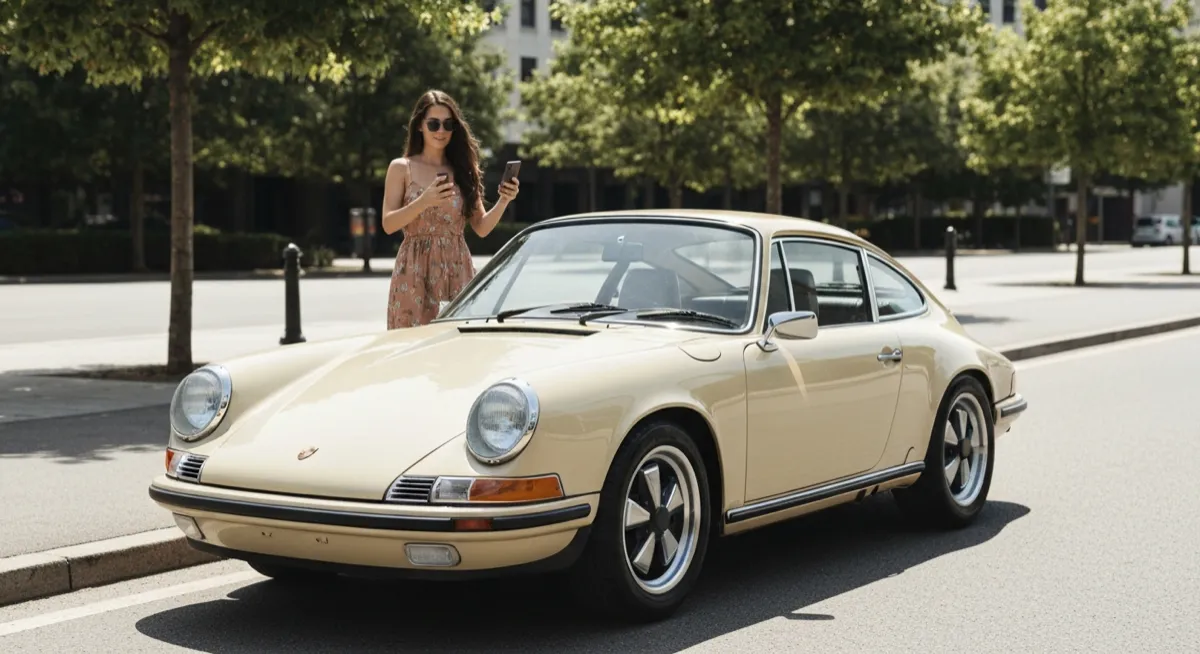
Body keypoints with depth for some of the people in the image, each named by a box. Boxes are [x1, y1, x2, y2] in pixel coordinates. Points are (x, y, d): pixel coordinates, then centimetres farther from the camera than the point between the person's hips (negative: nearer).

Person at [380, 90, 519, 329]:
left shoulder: (463, 170, 10)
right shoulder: (401, 168, 3)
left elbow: (482, 227, 9)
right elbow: (388, 224, -6)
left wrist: (503, 201, -8)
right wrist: (424, 202, -20)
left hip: (457, 270, 2)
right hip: (415, 273, -2)